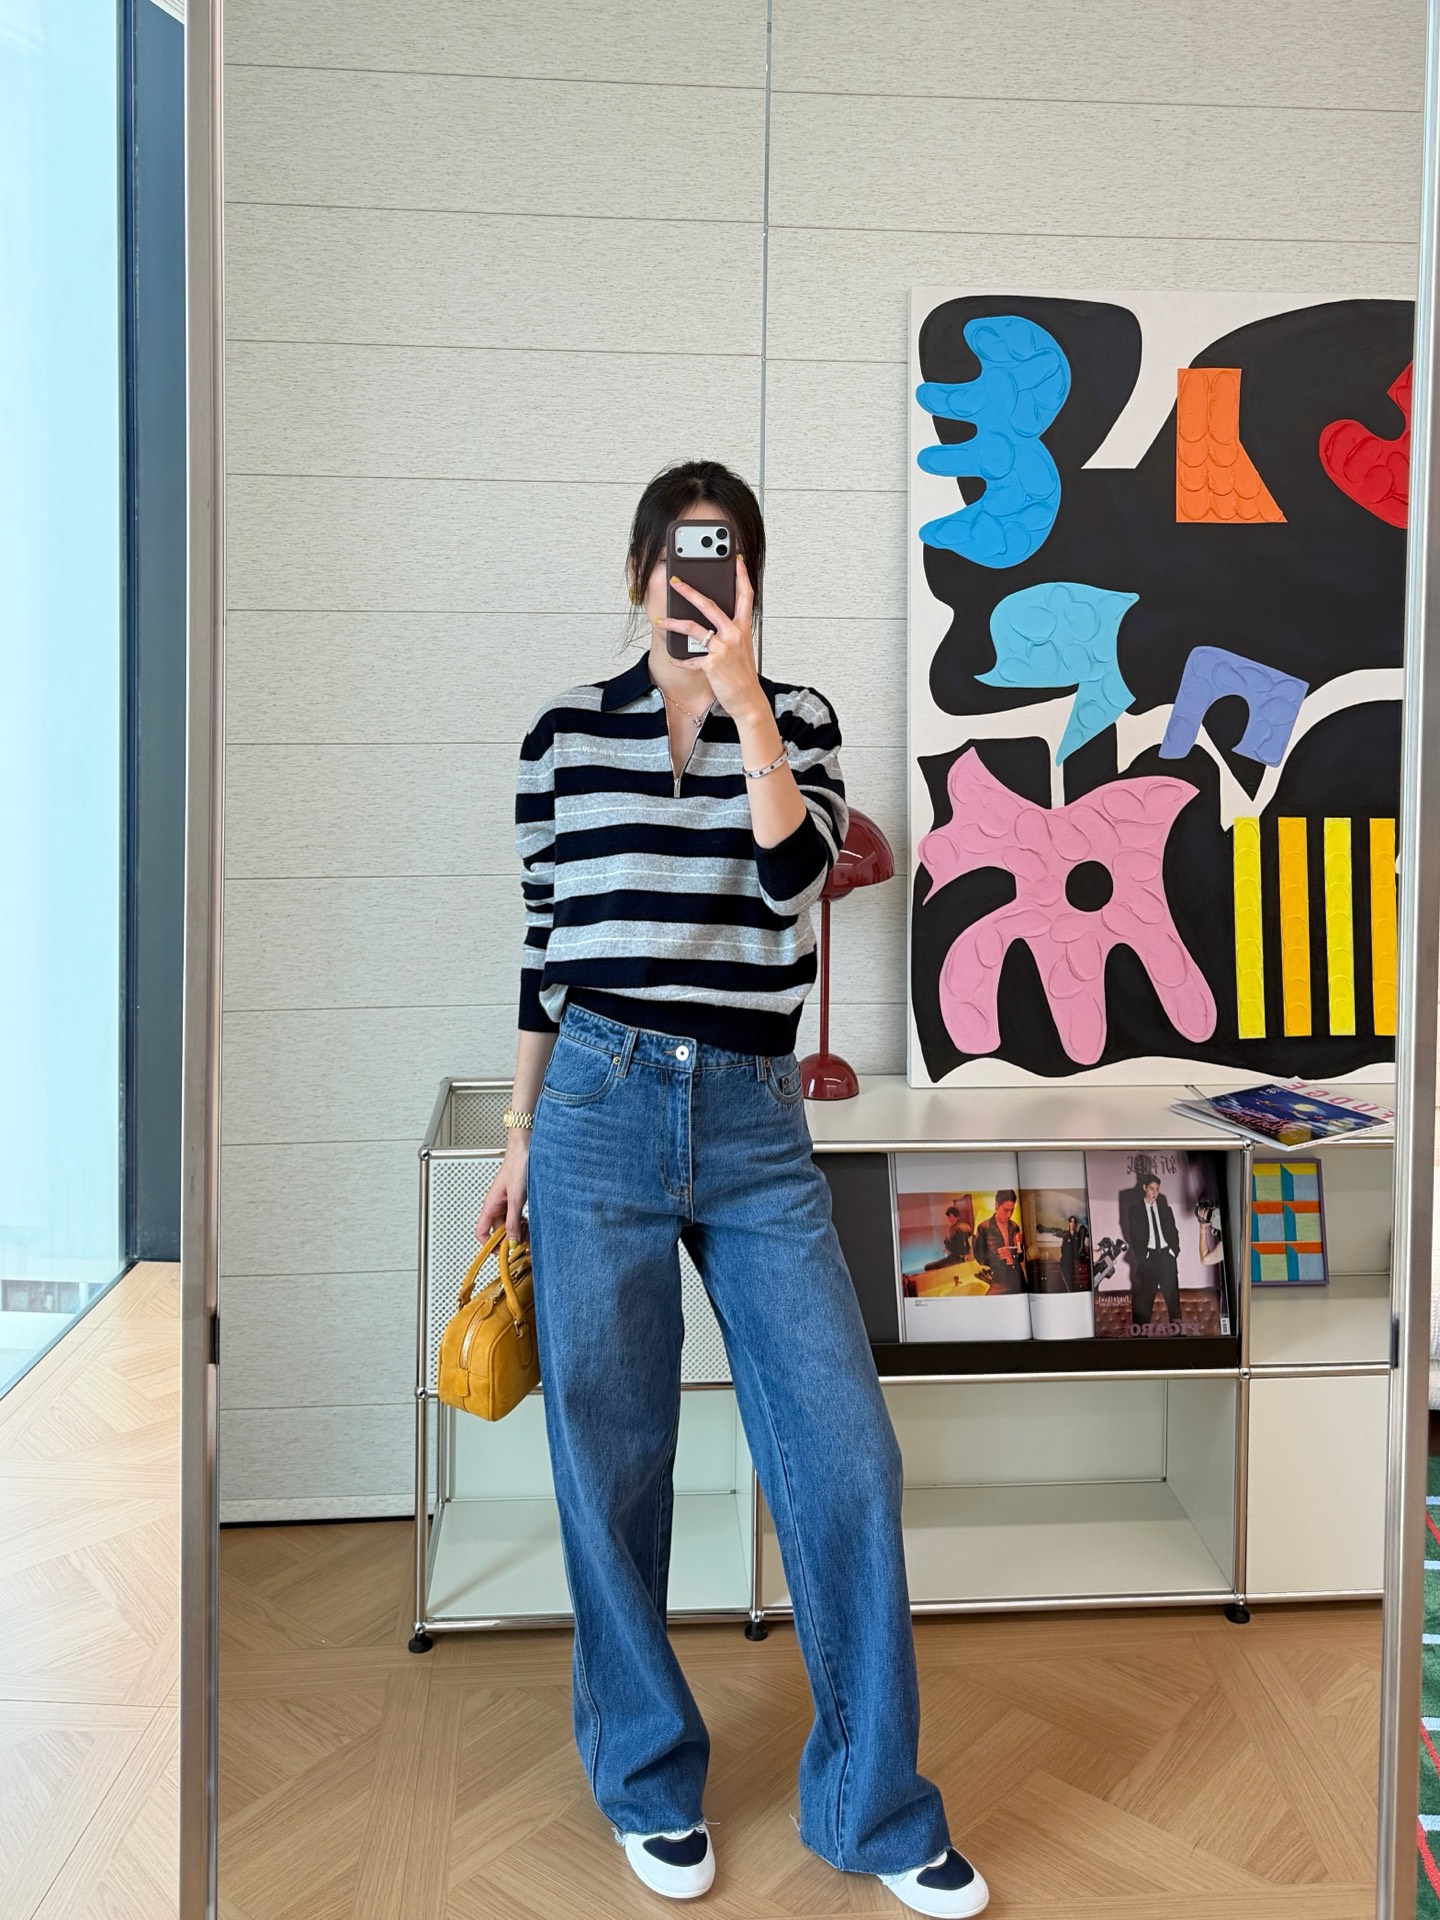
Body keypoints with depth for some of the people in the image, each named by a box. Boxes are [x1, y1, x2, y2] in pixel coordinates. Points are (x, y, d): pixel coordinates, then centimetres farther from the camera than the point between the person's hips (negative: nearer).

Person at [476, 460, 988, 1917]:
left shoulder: (796, 721, 8)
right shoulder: (566, 731, 6)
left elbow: (795, 871, -11)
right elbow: (542, 945, 9)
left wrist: (740, 690, -15)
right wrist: (520, 1139, 10)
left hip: (754, 1126, 1)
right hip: (600, 1113, 0)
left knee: (846, 1455, 1)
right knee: (611, 1464, 8)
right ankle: (650, 1785, 31)